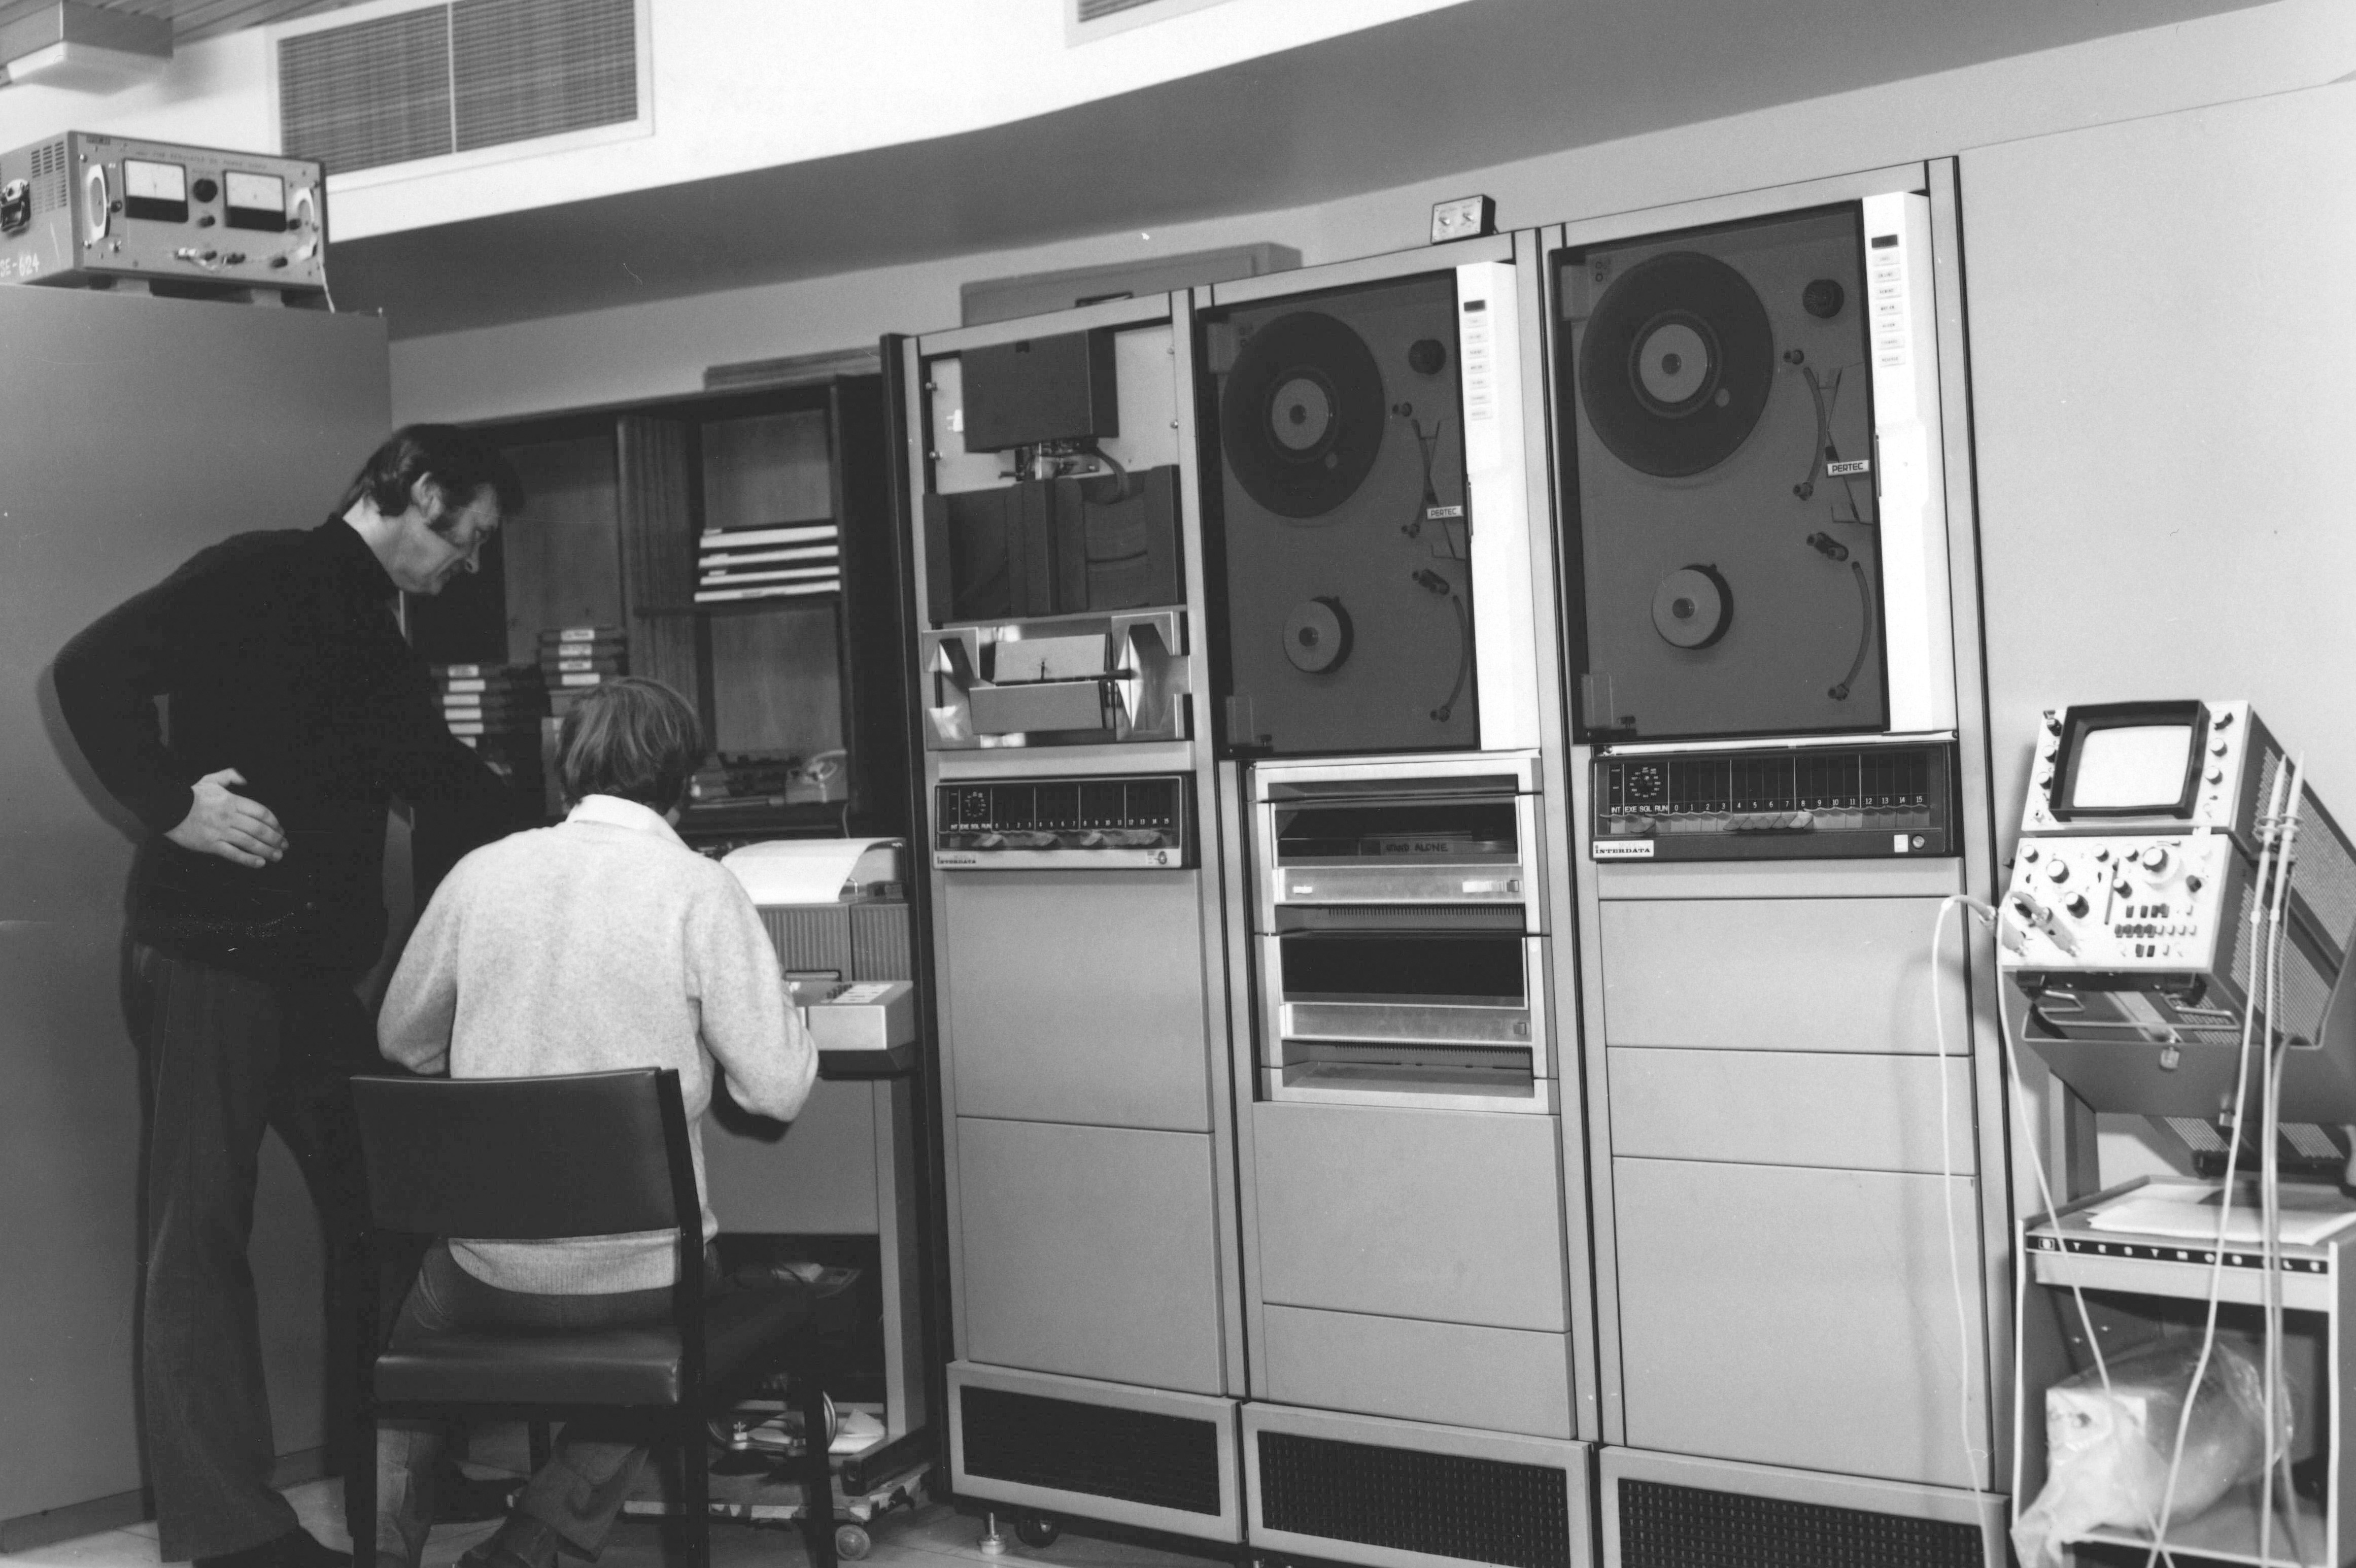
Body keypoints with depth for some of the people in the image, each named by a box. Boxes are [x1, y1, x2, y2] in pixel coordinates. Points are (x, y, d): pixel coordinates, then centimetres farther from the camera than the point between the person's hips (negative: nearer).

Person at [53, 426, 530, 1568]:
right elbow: (92, 672, -14)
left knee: (380, 1213, 9)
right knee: (200, 1232, -3)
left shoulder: (378, 645, 19)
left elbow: (452, 786, 24)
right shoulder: (257, 579, -6)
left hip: (322, 967, 8)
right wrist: (172, 805, -18)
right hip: (208, 956, -8)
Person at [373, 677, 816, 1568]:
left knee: (406, 1360, 34)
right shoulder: (700, 892, -12)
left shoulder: (482, 872, -2)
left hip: (492, 1268, 2)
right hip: (643, 1275, -2)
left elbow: (402, 1041, 11)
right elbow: (778, 1090, -13)